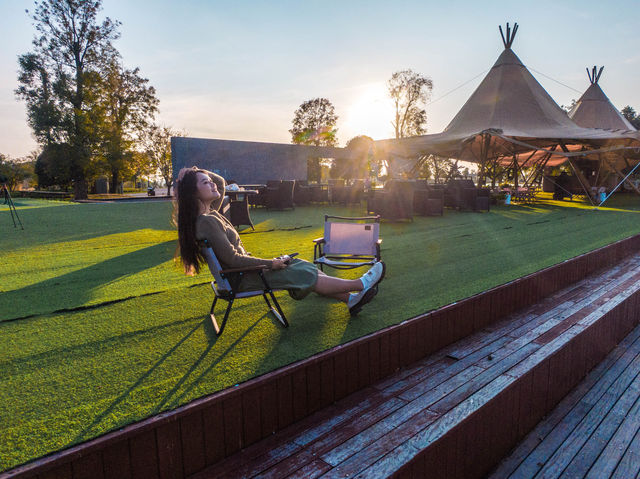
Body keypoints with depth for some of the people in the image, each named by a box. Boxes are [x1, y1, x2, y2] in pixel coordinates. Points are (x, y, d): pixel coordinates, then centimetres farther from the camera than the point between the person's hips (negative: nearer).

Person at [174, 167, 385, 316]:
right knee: (306, 275, -8)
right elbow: (232, 259, -26)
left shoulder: (210, 212, 6)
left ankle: (350, 299, 7)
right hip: (240, 279, -10)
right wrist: (271, 263, -18)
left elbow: (221, 182, 22)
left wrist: (197, 173, 5)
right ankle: (361, 284, 3)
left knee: (304, 268, 4)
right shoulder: (206, 221, -23)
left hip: (243, 269, 10)